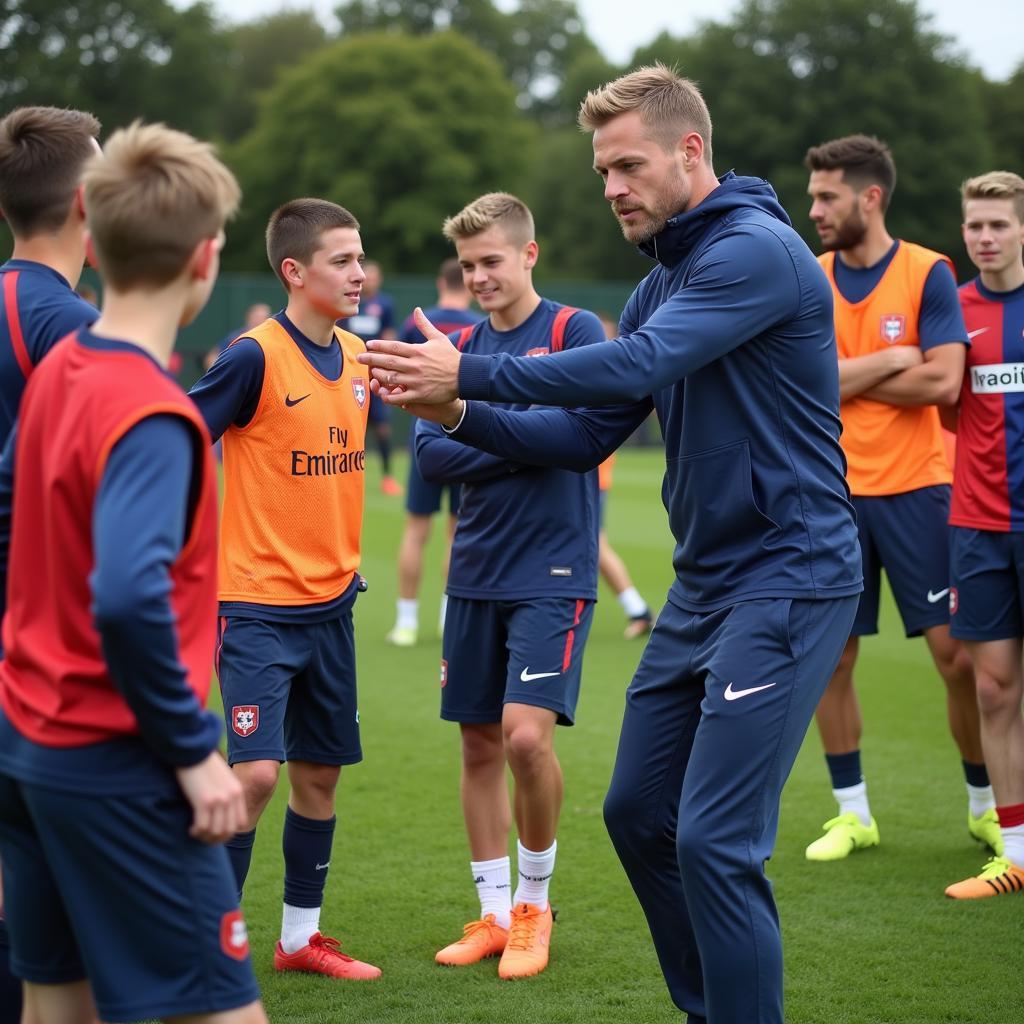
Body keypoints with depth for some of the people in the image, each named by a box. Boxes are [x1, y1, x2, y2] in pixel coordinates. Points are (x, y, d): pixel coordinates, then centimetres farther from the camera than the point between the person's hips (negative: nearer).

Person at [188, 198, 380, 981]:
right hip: (258, 604, -7)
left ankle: (301, 937, 25)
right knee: (257, 771, -14)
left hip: (331, 602, 7)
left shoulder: (359, 357, 6)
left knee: (320, 772, 12)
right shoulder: (256, 357, -15)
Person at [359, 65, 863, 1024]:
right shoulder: (659, 286, 14)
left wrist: (470, 372, -23)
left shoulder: (758, 250, -14)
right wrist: (460, 415, -1)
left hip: (787, 580, -9)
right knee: (638, 814, 12)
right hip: (704, 585, 9)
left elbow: (637, 367, -26)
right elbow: (586, 434, 14)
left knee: (714, 841, -13)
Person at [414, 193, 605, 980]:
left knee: (526, 735, -15)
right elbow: (431, 454, -1)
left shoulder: (574, 330, -4)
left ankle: (534, 903, 6)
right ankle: (496, 914, 19)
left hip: (553, 574, -5)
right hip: (477, 575, 5)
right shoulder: (461, 346, 9)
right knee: (480, 743, 7)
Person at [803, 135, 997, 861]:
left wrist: (844, 381, -9)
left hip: (915, 488, -3)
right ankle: (853, 813, 18)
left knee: (956, 652, -1)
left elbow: (943, 382, -14)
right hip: (834, 495, 3)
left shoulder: (928, 273, -4)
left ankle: (985, 803, 17)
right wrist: (887, 362, -13)